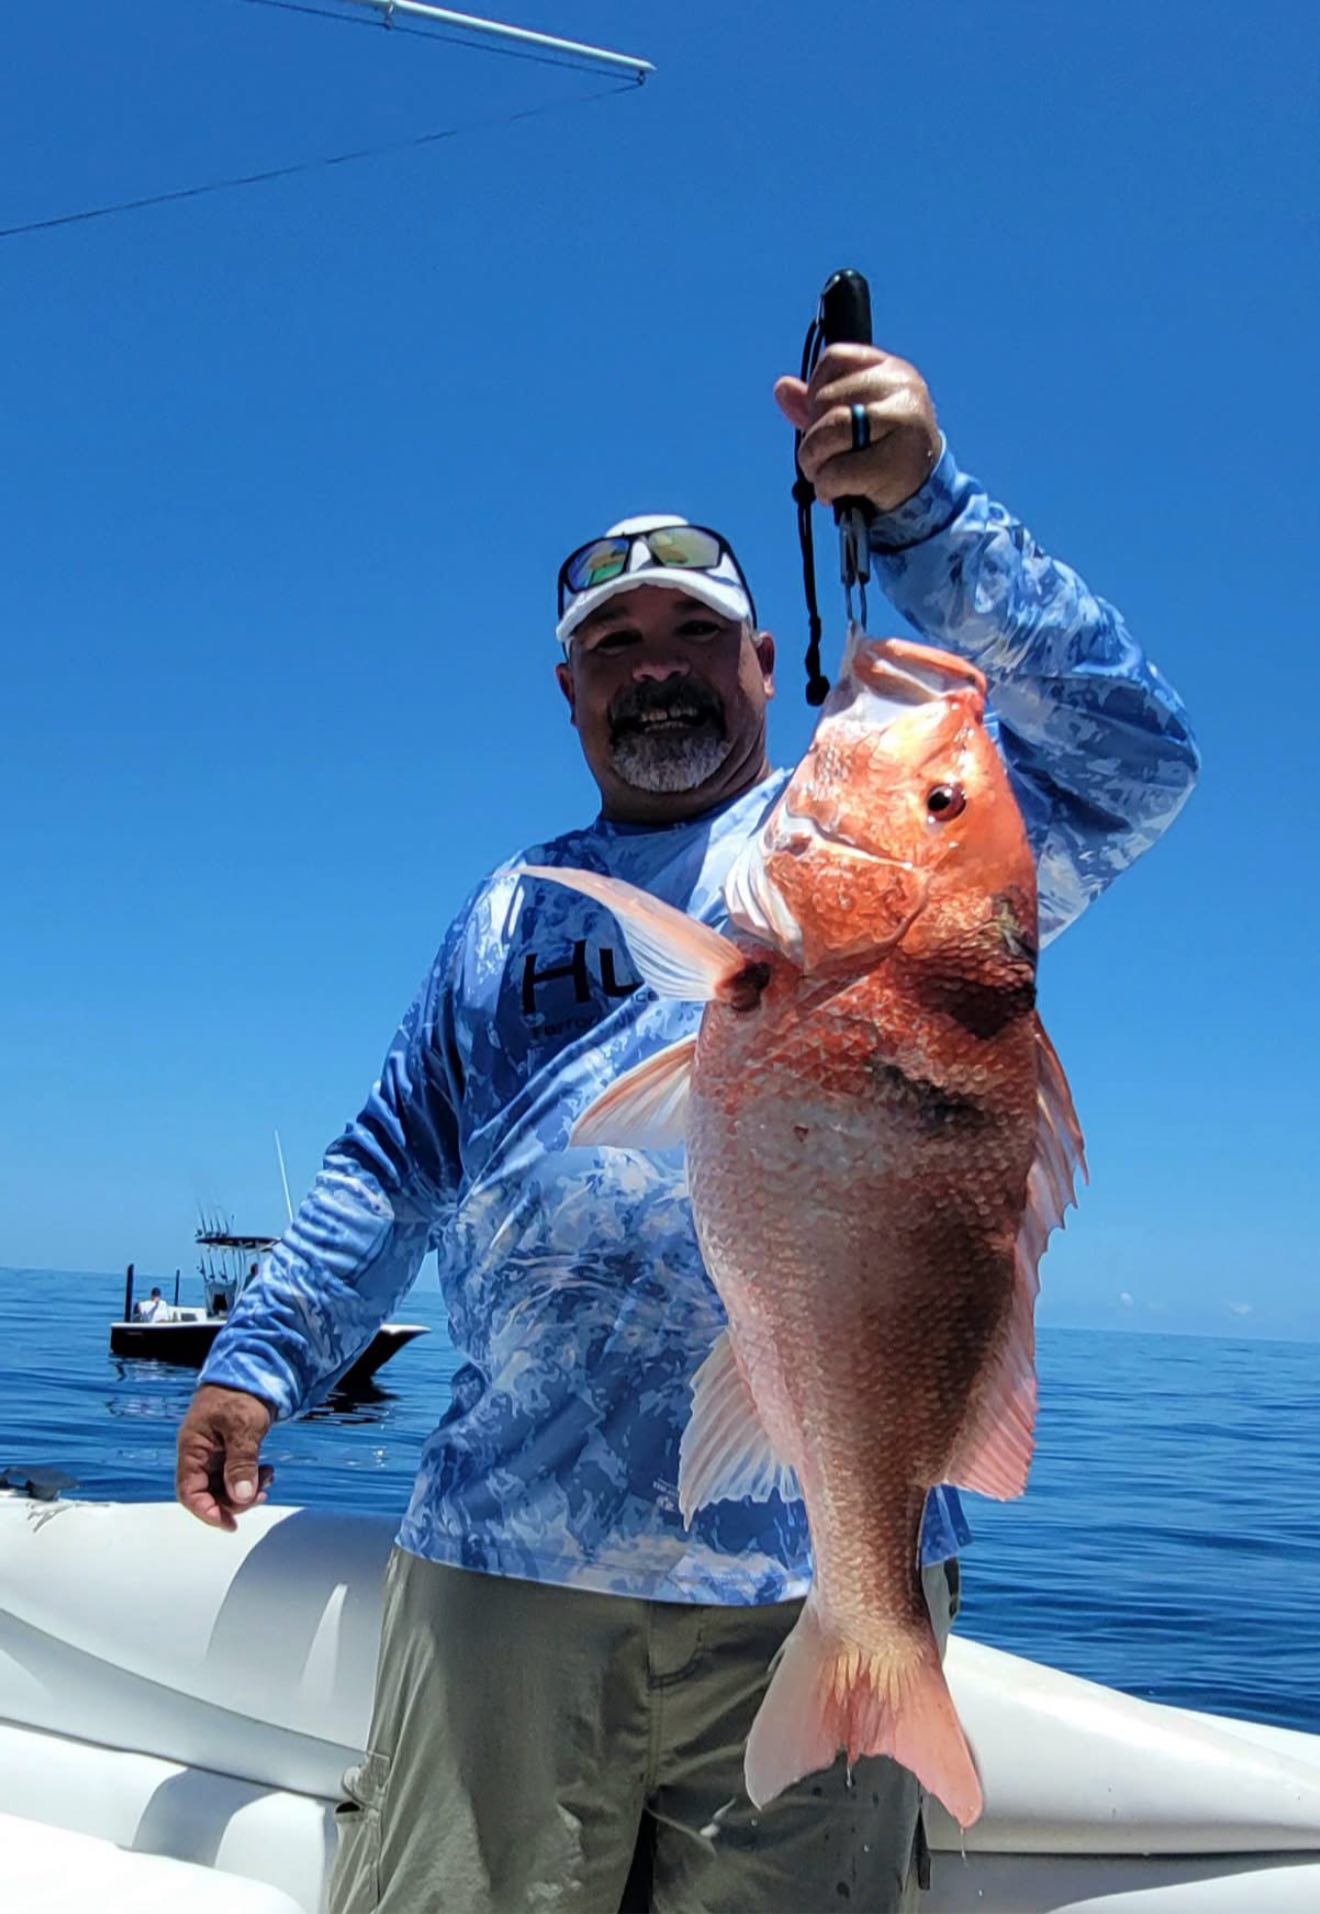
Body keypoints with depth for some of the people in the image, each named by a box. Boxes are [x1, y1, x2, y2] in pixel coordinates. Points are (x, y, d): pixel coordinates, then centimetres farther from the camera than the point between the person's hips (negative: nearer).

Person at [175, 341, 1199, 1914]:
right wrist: (257, 1357, 12)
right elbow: (397, 1158, 21)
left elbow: (1124, 760, -8)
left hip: (825, 1567, -2)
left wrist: (923, 508, -15)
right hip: (502, 1557, 3)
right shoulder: (508, 910, 19)